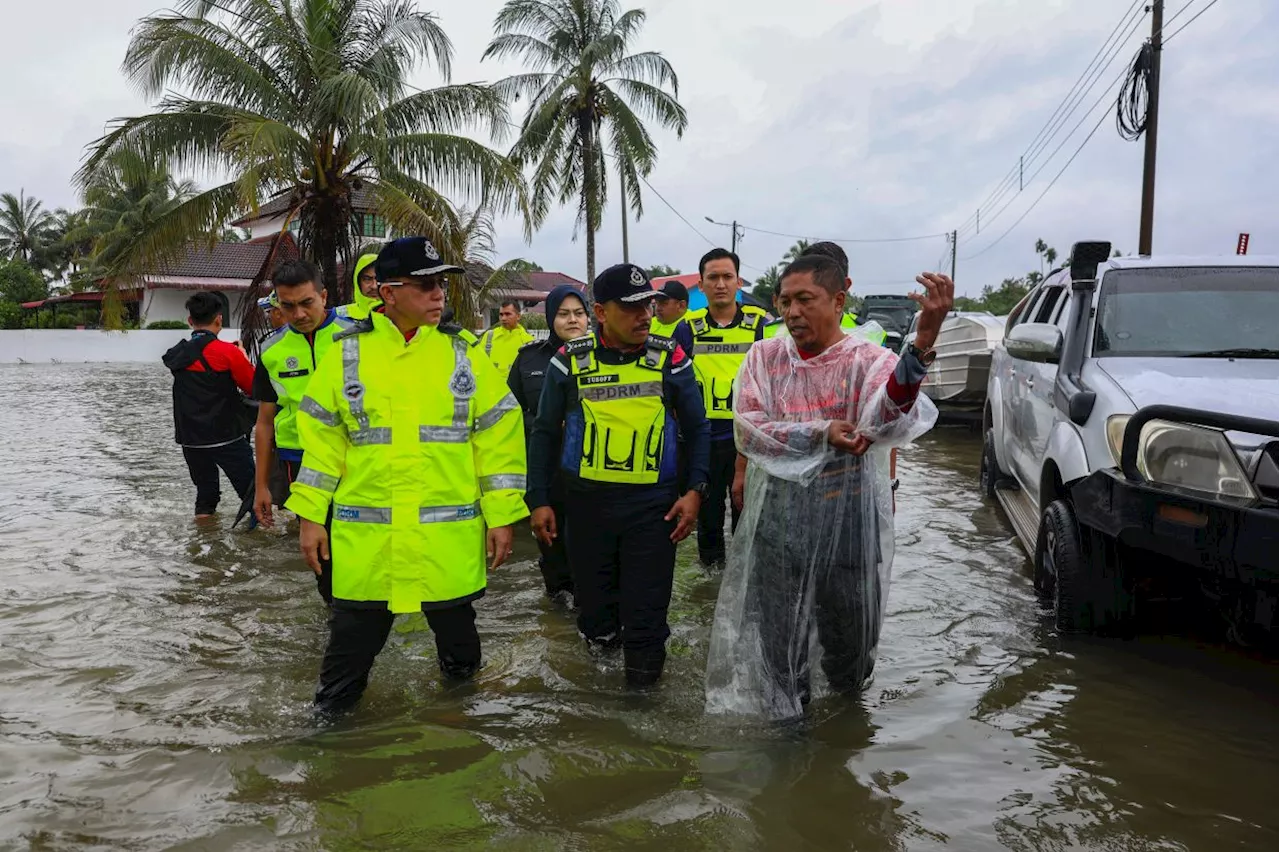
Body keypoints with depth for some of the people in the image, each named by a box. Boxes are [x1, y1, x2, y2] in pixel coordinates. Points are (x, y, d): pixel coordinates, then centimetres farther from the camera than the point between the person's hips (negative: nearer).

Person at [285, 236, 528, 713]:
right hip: (364, 531, 0)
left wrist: (502, 516, -3)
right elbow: (322, 440, 4)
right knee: (355, 628, 11)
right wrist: (311, 515, 1)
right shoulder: (347, 353, 1)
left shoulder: (463, 352, 1)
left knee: (453, 619, 16)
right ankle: (332, 710, 32)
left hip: (449, 531, 0)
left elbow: (498, 438, 1)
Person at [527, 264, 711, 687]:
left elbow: (696, 429, 6)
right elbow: (545, 433, 5)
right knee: (594, 601, 13)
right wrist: (539, 500, 2)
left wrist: (695, 490, -4)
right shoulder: (571, 360, -2)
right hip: (586, 501, 1)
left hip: (653, 503, -1)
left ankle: (643, 677, 20)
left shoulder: (670, 359, -2)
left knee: (647, 607, 2)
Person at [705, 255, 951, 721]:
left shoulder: (868, 360, -8)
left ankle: (847, 706, 48)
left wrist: (924, 342, -49)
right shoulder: (765, 358, 1)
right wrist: (821, 434, -19)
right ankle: (788, 719, 36)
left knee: (851, 630, 17)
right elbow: (749, 430, -7)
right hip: (778, 521, 1)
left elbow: (888, 415, -31)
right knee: (778, 633, 11)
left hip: (849, 520, -1)